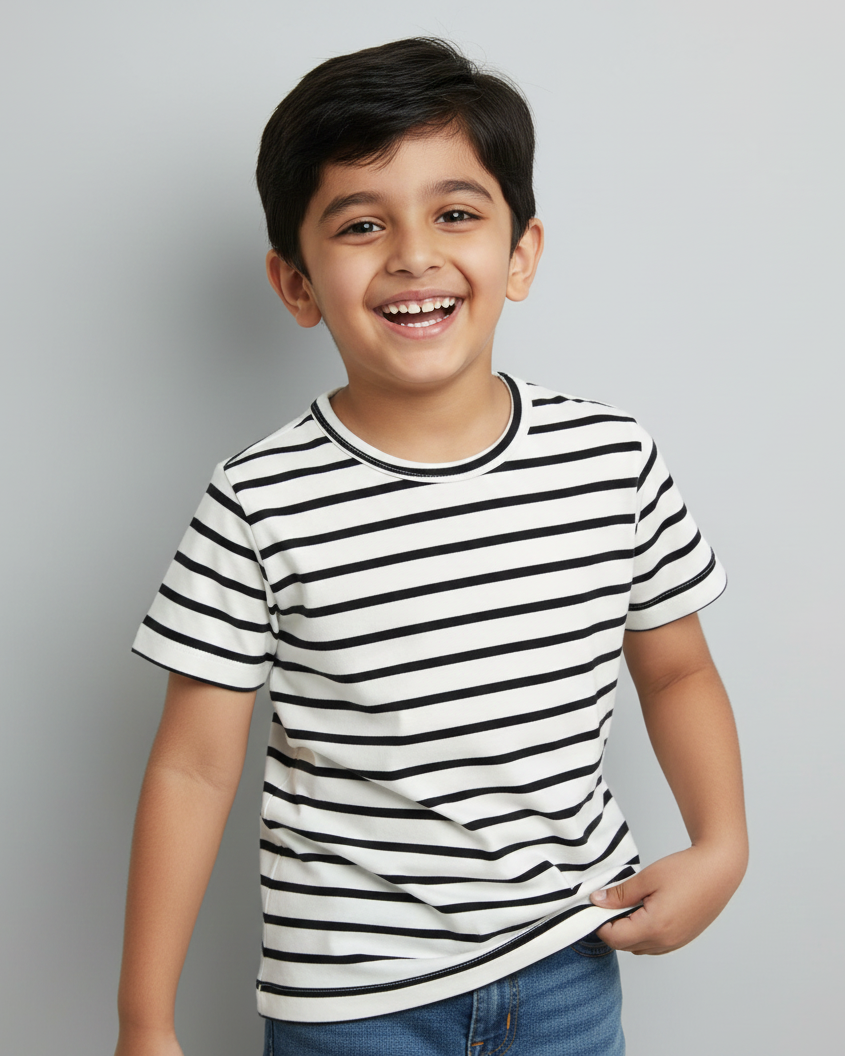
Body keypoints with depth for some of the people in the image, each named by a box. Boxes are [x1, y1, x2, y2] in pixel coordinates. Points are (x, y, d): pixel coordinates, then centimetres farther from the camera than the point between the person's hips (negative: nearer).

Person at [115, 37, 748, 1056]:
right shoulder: (262, 506, -16)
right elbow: (195, 767, -10)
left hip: (570, 963, 3)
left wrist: (720, 846, -4)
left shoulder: (614, 458, -7)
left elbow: (676, 670, 7)